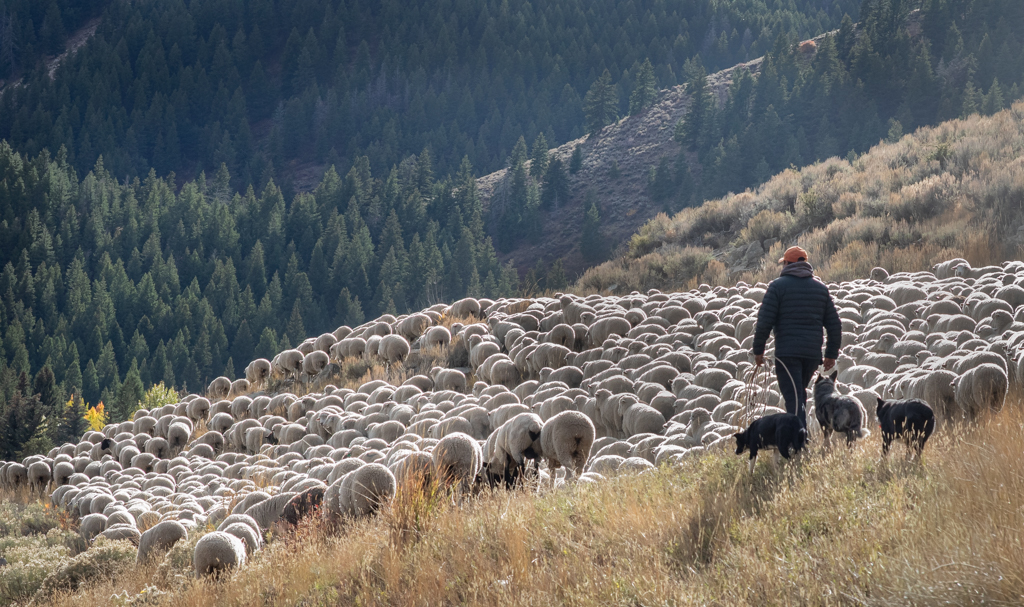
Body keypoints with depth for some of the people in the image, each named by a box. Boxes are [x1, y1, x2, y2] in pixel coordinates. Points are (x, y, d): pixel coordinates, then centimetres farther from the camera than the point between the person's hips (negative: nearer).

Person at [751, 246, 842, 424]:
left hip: (787, 352, -5)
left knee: (794, 397, -8)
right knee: (800, 394, 22)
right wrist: (831, 354, 18)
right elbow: (834, 324, 13)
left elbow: (764, 321, -7)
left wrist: (758, 349, 3)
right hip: (813, 353, 5)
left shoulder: (778, 285, -1)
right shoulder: (821, 288, 14)